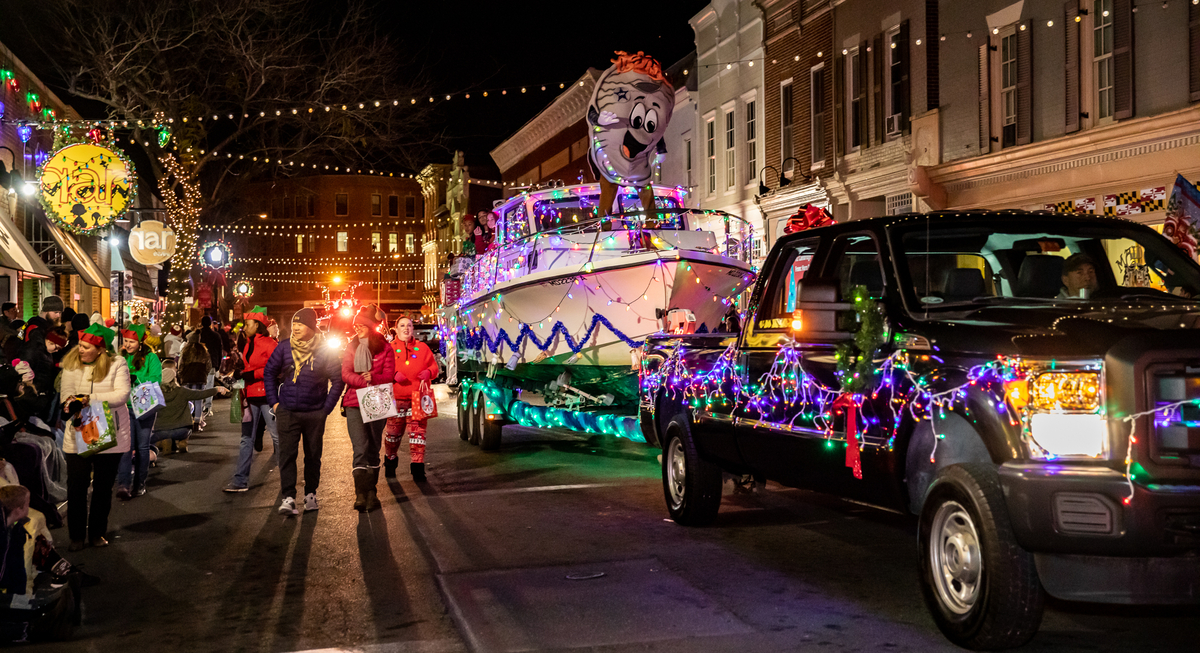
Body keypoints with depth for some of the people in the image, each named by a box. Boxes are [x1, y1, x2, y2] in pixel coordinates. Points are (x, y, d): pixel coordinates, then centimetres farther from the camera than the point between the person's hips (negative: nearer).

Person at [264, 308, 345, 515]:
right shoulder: (284, 348, 1)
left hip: (315, 414, 0)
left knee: (313, 455, 10)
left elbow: (338, 381, 3)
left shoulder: (325, 351, -3)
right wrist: (274, 402, 4)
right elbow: (269, 373, 11)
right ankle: (288, 498, -11)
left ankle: (310, 494, 24)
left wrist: (327, 408, -1)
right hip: (287, 412, 0)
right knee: (287, 454, -9)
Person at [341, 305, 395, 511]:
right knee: (361, 449, -11)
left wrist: (373, 378, -22)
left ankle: (371, 492, 17)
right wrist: (364, 382, -19)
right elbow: (346, 374, -1)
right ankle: (361, 495, -15)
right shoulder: (352, 347, 10)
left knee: (373, 449, 8)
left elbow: (389, 375, -3)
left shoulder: (384, 348, 3)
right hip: (354, 404, 0)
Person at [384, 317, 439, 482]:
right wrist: (394, 375, -17)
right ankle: (390, 462, 32)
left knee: (418, 431, -6)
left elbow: (433, 366, 11)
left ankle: (417, 467, -5)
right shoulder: (390, 348, 7)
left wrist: (428, 373, -10)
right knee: (393, 432, 9)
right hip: (396, 397, 0)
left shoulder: (422, 348, 11)